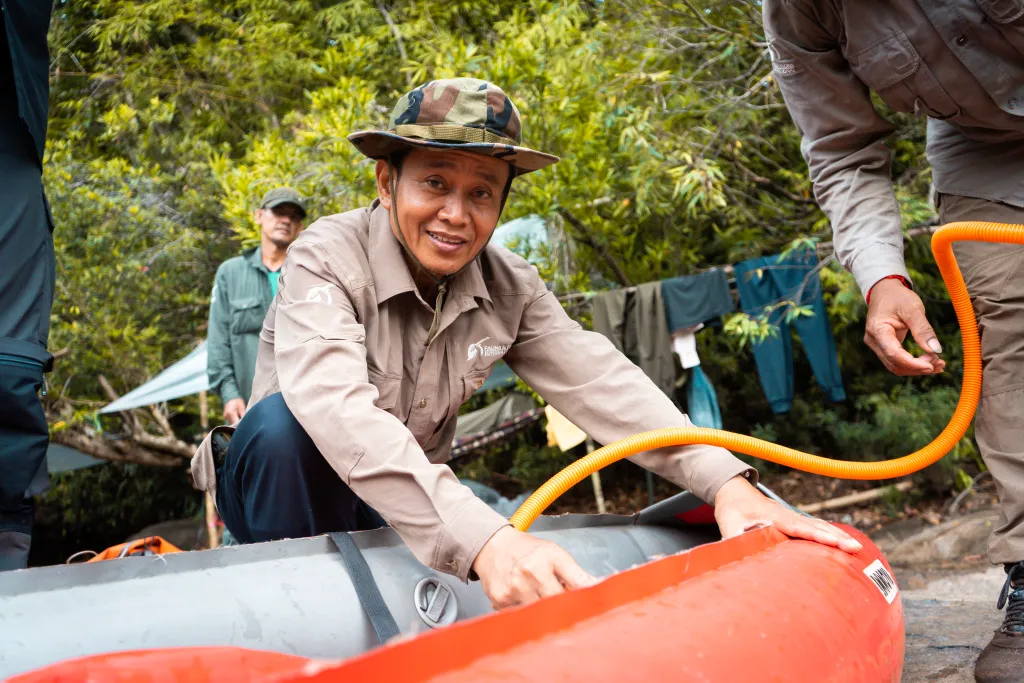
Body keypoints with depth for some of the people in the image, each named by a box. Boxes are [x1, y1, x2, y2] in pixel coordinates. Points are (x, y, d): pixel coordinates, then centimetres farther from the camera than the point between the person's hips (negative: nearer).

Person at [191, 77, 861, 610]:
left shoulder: (508, 286, -6)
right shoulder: (327, 259, -24)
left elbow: (594, 379, -18)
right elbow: (337, 408, -41)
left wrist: (726, 481, -35)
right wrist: (480, 537, -55)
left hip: (423, 496, 5)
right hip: (284, 491, -4)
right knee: (282, 419, -35)